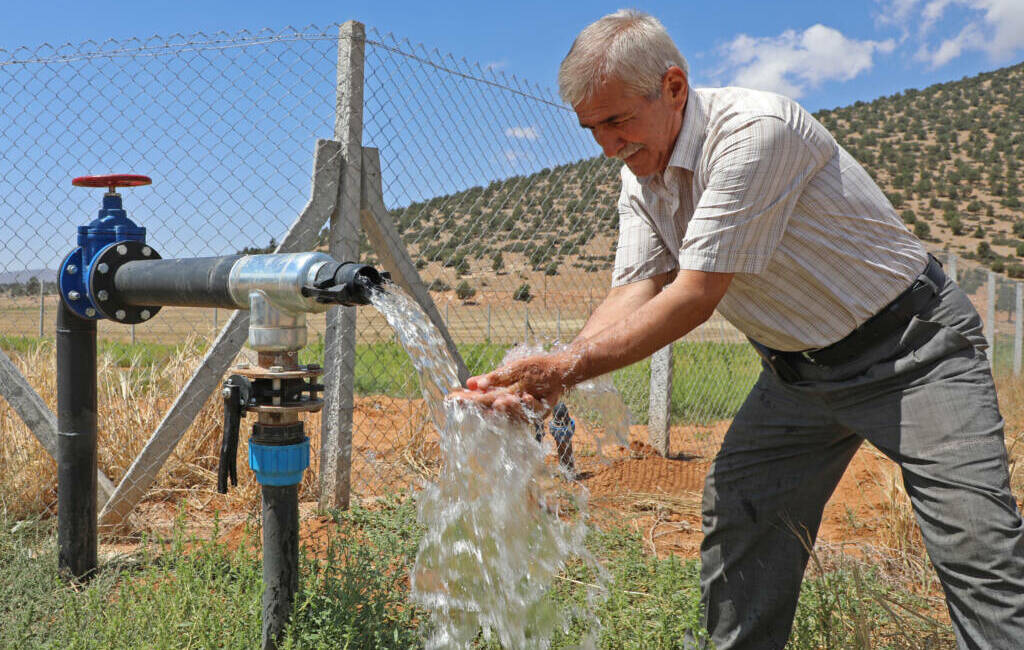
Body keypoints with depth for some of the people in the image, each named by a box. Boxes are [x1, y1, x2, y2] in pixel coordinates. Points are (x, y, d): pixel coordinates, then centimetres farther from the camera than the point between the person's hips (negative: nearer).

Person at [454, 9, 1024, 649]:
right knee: (736, 514, 2)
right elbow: (635, 292, -9)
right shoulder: (641, 177, 0)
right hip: (799, 368, 7)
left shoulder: (755, 128, -26)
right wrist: (546, 372, -25)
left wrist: (569, 365, -27)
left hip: (911, 345, -7)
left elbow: (695, 297, -28)